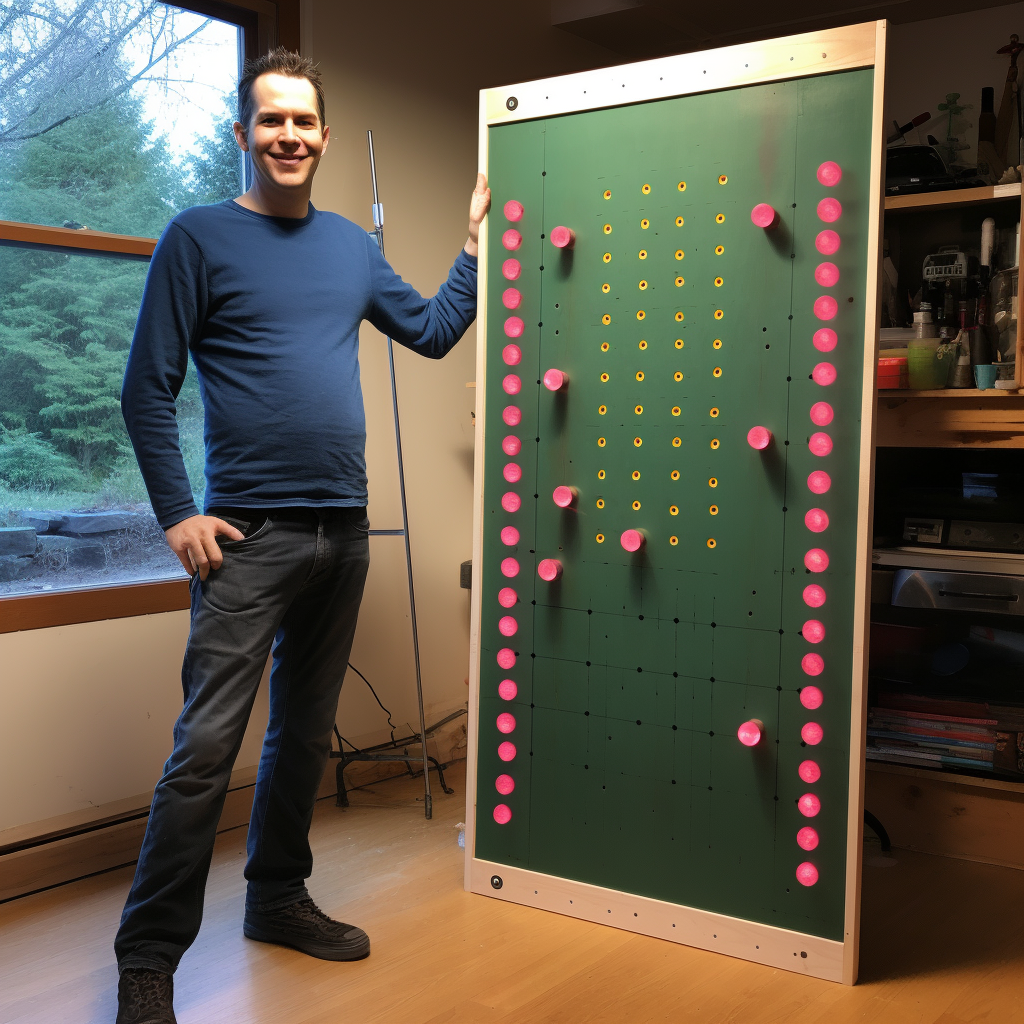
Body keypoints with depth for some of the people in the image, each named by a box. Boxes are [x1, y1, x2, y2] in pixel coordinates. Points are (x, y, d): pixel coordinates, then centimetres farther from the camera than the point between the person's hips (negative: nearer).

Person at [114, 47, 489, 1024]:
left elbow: (432, 331, 22)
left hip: (344, 532, 6)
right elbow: (147, 390, -5)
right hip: (250, 534, -5)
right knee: (206, 747, -8)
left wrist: (478, 242, 19)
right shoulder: (199, 237, -2)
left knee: (306, 733, 15)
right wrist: (177, 514, -12)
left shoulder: (351, 244, 14)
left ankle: (279, 899, 31)